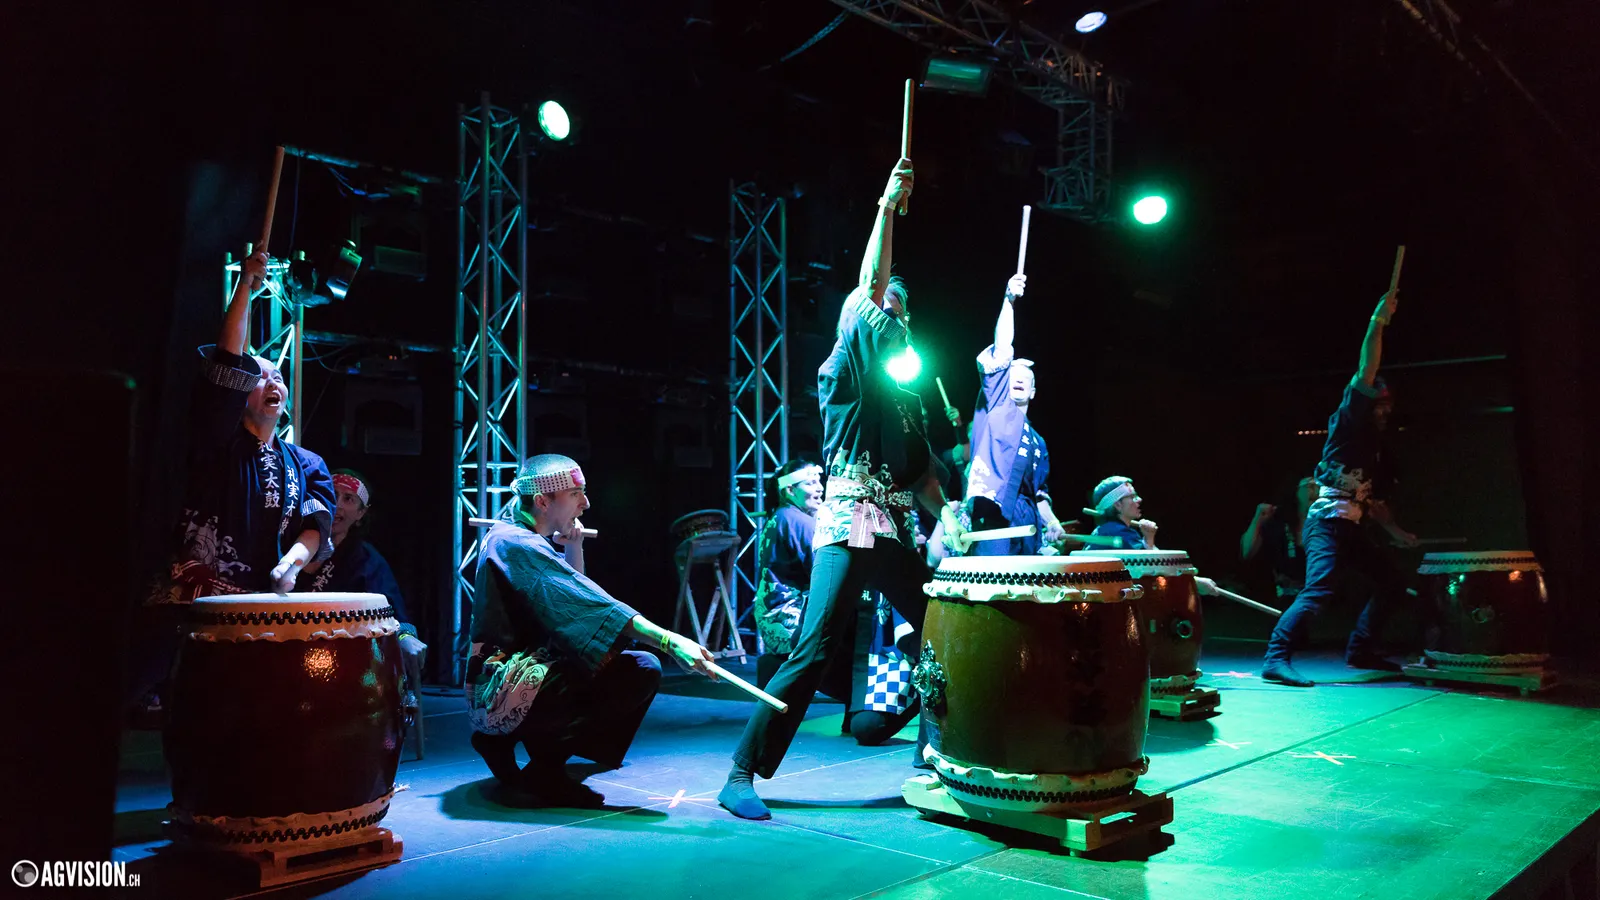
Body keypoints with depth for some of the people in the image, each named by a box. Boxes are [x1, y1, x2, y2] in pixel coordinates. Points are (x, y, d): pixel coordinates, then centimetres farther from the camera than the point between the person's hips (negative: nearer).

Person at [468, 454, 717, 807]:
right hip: (505, 692, -10)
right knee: (640, 672, -20)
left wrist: (573, 548, 7)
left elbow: (574, 600, 23)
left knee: (644, 668, 16)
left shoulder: (512, 533, 14)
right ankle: (541, 774, -11)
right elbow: (592, 605, -27)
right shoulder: (517, 545, -17)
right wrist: (669, 641, -31)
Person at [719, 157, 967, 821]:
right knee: (813, 650, -14)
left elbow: (920, 467, 23)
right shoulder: (842, 372, 2)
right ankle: (742, 774, -8)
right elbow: (871, 287, -9)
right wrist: (887, 205, -9)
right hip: (849, 524, -8)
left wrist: (944, 513, 6)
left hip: (896, 531, 8)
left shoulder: (903, 388, 22)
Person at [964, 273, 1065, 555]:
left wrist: (1051, 521, 8)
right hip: (991, 511, -6)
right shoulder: (995, 403, 15)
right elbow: (1001, 349, 3)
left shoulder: (1037, 441, 29)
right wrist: (1009, 300, -7)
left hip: (1026, 521, 6)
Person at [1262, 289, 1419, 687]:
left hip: (1350, 526, 10)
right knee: (1319, 589, -22)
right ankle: (1276, 659, -26)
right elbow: (1366, 374, -10)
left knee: (1393, 583, 13)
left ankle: (1360, 651, 17)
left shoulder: (1371, 445, 25)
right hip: (1328, 521, -10)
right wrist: (1379, 321, -10)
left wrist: (1396, 531, 20)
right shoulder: (1347, 424, 2)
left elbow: (1370, 498, 28)